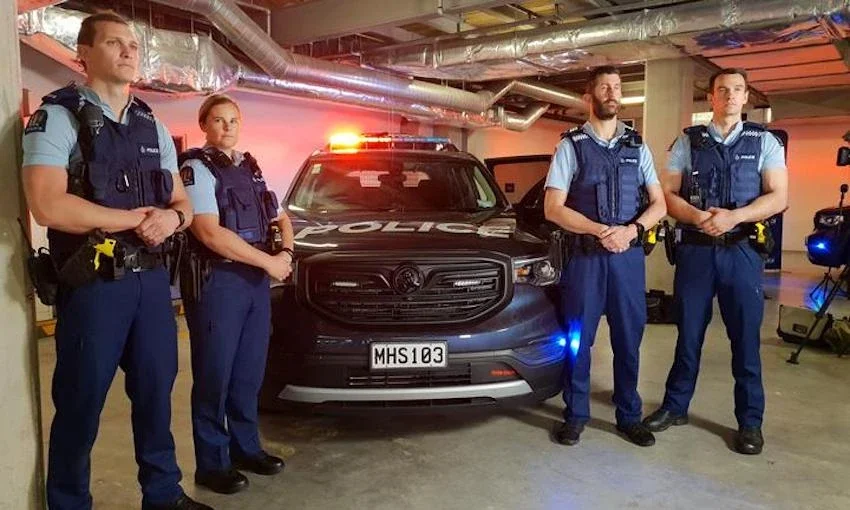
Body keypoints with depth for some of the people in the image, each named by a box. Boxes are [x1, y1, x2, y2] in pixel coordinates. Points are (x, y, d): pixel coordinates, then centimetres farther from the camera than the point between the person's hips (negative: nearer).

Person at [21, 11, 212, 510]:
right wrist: (133, 219, -12)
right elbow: (48, 206, -18)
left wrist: (172, 218, -9)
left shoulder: (153, 127, 13)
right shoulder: (57, 117, -5)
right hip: (92, 284, -5)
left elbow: (183, 202, 15)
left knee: (156, 390, 14)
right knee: (81, 402, 6)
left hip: (151, 278, 6)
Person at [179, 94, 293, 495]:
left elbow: (281, 219, 23)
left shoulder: (251, 168, 16)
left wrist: (286, 252, 2)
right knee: (214, 375, 1)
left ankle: (245, 447, 27)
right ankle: (212, 463, 14)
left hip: (255, 280, 7)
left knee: (249, 371, 13)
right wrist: (268, 261, -15)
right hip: (216, 281, -7)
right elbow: (210, 233, -19)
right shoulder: (196, 168, -7)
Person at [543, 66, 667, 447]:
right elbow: (553, 208, -6)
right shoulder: (571, 146, 2)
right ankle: (575, 415, 17)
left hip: (628, 257, 3)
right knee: (578, 339, 3)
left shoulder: (637, 147, 11)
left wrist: (631, 230, -12)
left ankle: (629, 416, 22)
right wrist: (601, 230, -16)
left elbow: (658, 204, 8)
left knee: (628, 339, 8)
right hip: (585, 257, -2)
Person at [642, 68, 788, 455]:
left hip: (742, 251, 0)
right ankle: (675, 407, 23)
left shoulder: (764, 142, 6)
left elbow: (778, 197, -2)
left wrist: (734, 216, -18)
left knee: (746, 338, 5)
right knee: (688, 333, 9)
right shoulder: (687, 141, 7)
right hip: (695, 250, 1)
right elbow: (668, 195, 2)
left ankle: (750, 421, 18)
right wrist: (697, 216, -17)